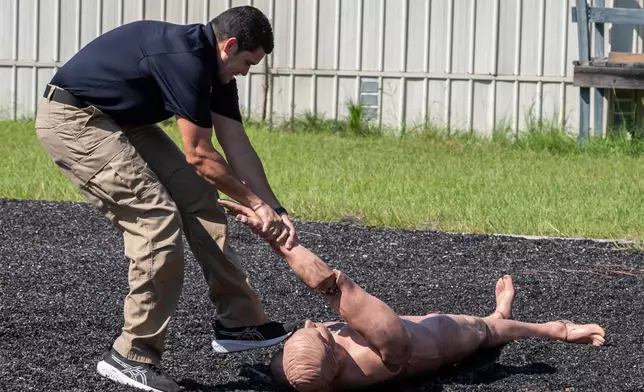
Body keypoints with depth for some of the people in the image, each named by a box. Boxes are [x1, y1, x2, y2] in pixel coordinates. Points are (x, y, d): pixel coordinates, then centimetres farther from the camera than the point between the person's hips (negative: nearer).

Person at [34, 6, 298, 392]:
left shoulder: (214, 69, 4)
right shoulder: (184, 58, -26)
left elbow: (238, 146, 6)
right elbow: (199, 155, -20)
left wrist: (276, 209, -1)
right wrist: (256, 203, -11)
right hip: (73, 119, -10)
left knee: (198, 198, 7)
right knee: (157, 217, -16)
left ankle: (240, 321, 13)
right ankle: (132, 356, -8)